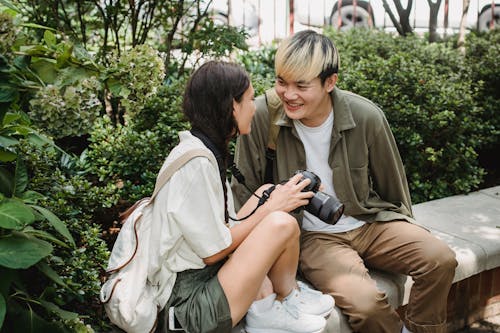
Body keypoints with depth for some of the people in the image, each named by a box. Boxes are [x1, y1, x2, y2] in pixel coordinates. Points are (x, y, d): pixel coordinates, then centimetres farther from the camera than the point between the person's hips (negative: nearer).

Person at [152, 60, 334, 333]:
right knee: (281, 224, -20)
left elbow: (221, 226, 8)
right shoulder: (196, 162, -22)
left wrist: (269, 200, 1)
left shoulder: (202, 148, 8)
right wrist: (272, 207, -10)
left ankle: (263, 308, 4)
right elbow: (213, 251, -18)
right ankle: (288, 298, 11)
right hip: (190, 308, -10)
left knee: (266, 192, 10)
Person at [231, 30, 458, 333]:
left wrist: (406, 236, 16)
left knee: (440, 259, -16)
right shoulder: (262, 116, -16)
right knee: (363, 300, -28)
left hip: (369, 221, 3)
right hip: (312, 236, -2)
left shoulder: (367, 117, -12)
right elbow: (244, 190, -3)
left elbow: (393, 185, 5)